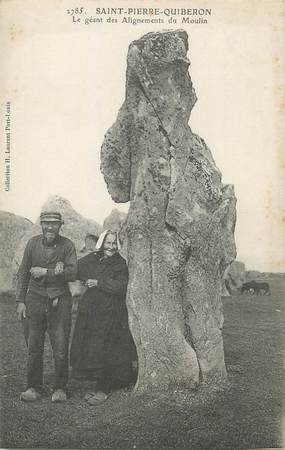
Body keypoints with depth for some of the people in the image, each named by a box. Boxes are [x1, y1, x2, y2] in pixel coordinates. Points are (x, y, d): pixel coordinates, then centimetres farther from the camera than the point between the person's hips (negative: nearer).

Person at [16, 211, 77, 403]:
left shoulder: (67, 245, -2)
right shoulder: (33, 243, 4)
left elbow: (73, 273, -10)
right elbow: (23, 273, 9)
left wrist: (46, 272, -15)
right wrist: (20, 301, 6)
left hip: (60, 300, -2)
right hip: (35, 299, 2)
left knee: (61, 348, 0)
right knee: (34, 347, 4)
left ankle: (60, 388, 14)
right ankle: (34, 387, 17)